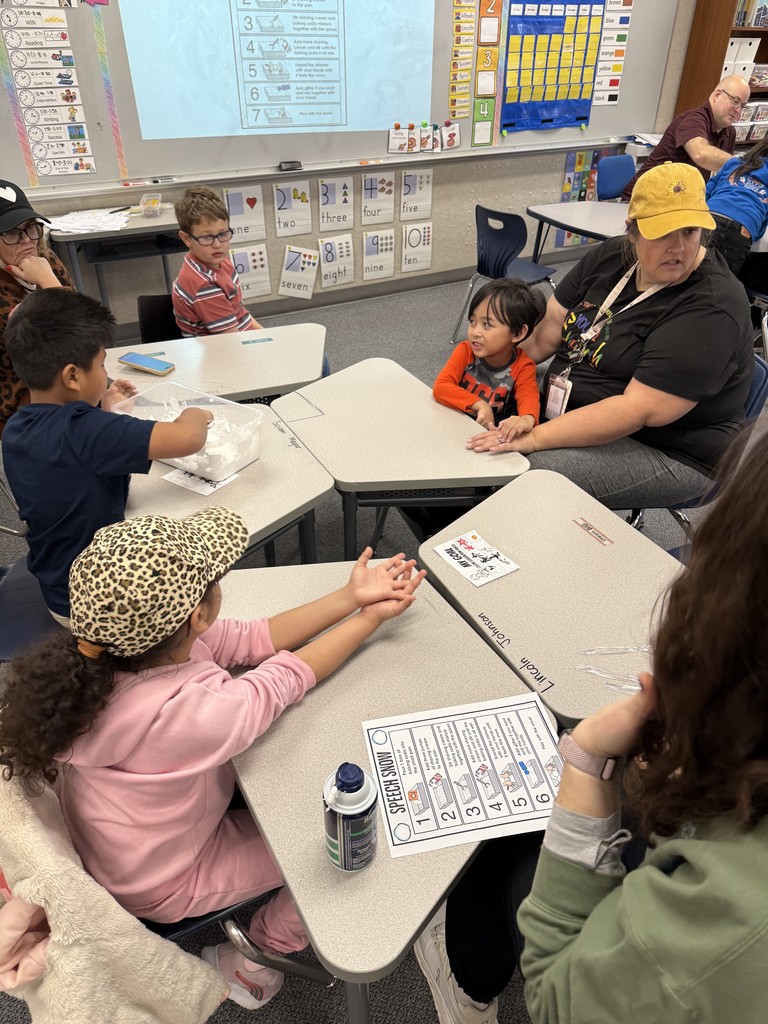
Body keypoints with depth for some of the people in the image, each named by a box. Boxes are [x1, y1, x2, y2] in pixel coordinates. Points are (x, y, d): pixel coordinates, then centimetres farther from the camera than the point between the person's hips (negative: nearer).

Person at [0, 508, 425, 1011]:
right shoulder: (182, 715, -44)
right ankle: (255, 957, 25)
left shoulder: (124, 640, -24)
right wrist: (371, 617, -12)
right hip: (167, 881, -6)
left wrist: (350, 597, -13)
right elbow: (289, 676, -26)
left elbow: (253, 639, -13)